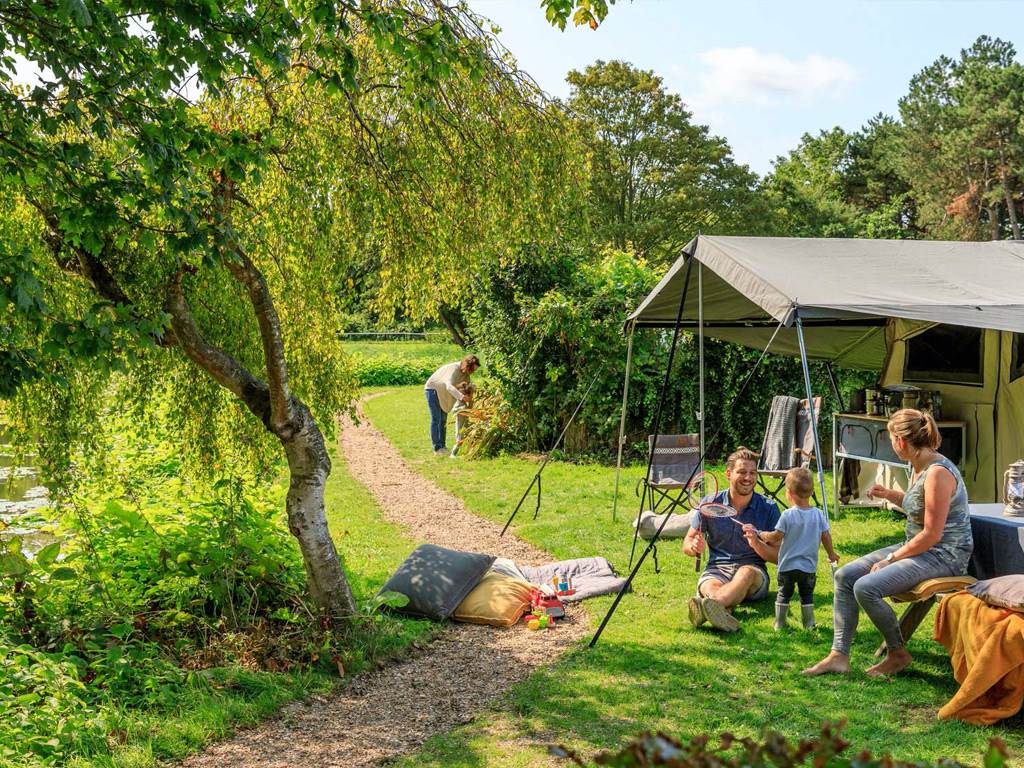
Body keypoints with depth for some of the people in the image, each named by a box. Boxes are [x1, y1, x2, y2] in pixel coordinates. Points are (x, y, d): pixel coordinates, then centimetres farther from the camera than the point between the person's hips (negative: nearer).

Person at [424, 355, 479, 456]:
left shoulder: (465, 373, -6)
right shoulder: (454, 369, -32)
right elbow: (449, 386, -47)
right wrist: (461, 396, -62)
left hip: (442, 393, 9)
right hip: (433, 389, -9)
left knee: (443, 420, 8)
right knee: (436, 419, -9)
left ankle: (442, 447, 12)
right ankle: (437, 448, -7)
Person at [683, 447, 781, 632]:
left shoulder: (768, 509, 3)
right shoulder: (710, 504, 4)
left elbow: (778, 556, 1)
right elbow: (687, 543, 10)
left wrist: (757, 544, -20)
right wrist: (694, 547, -15)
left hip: (754, 570, -1)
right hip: (717, 569, 2)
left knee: (746, 573, -38)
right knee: (712, 586, -35)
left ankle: (708, 604, -67)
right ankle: (723, 613, -69)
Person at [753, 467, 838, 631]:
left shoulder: (787, 515, -16)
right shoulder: (818, 514, -6)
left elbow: (776, 537, -14)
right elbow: (826, 536, 2)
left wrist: (762, 535, 5)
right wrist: (832, 554, 17)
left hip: (787, 565, -2)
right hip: (809, 566, 2)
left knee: (784, 594, 13)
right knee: (807, 595, 17)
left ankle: (779, 622, 16)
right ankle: (809, 623, 16)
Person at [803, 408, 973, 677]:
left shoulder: (938, 473, -22)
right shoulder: (919, 467, 9)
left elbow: (932, 534, -23)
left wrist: (891, 559, -15)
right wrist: (890, 495, 11)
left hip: (943, 555, -10)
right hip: (915, 546, 10)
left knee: (866, 588, -25)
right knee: (845, 575, -2)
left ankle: (898, 654, -2)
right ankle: (839, 655, -4)